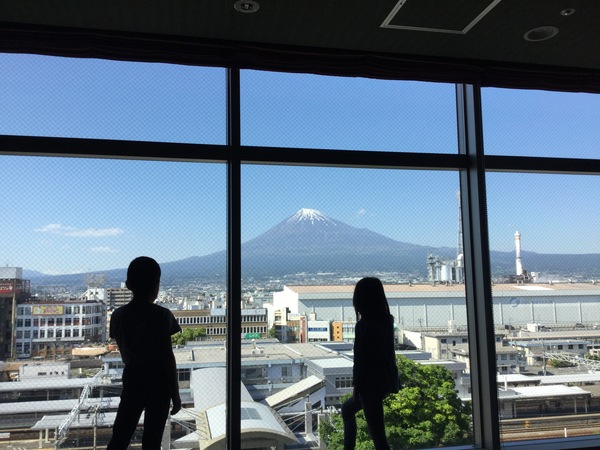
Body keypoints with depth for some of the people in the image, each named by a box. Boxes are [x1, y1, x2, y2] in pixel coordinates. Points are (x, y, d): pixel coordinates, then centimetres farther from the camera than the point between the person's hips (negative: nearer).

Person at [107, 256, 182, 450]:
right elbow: (168, 357, -12)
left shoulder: (118, 315, -1)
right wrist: (175, 394, -5)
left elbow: (124, 352, 9)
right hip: (158, 381, -3)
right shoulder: (162, 315, -14)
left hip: (132, 378, 3)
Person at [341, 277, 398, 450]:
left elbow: (360, 360, -16)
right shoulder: (386, 320, 3)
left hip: (372, 382, -9)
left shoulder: (364, 325, -20)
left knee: (377, 433, -2)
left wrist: (356, 386, -8)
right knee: (347, 409, 27)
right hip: (386, 379, 9)